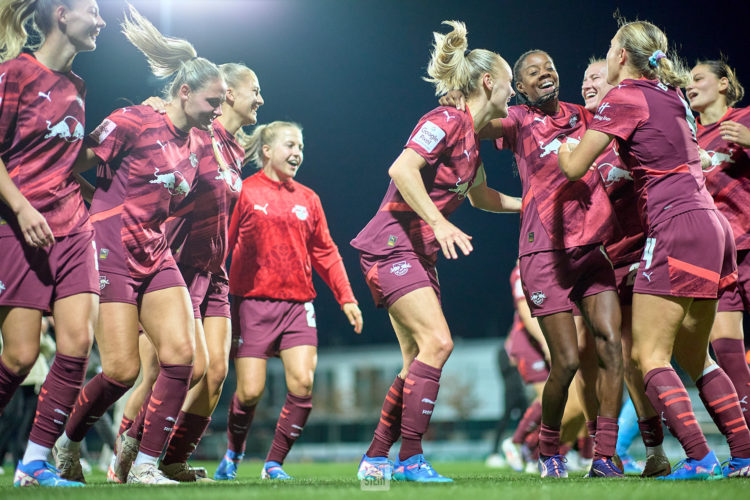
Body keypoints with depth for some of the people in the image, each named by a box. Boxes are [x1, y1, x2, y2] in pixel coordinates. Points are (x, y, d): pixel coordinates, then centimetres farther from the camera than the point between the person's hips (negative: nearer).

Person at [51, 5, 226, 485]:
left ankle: (146, 464, -4)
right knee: (122, 370, -10)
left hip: (156, 258, 7)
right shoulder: (136, 122, -11)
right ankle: (67, 443, 17)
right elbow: (77, 162, -9)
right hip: (110, 255, -7)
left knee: (182, 353, -11)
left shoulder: (198, 148, 11)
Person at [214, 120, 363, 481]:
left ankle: (274, 464, 2)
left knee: (302, 384, -14)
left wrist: (346, 298, 10)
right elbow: (223, 247, 1)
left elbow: (325, 252, 17)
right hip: (253, 302, -3)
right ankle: (233, 454, 23)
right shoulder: (245, 193, 1)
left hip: (298, 302, 3)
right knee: (249, 391, -6)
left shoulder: (307, 198, 14)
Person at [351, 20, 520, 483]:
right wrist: (439, 222, -30)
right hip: (391, 245, -10)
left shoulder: (472, 138, 15)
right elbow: (401, 169, -26)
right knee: (437, 341, -19)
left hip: (420, 254, 10)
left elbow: (481, 197, 33)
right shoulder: (447, 121, -13)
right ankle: (410, 459, -17)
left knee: (419, 359, 7)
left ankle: (376, 459, 12)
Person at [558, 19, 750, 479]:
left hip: (677, 229, -8)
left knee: (650, 355, -6)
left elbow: (574, 168, -5)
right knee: (694, 356, 14)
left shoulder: (624, 100, -6)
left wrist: (560, 147, 16)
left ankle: (699, 457, -17)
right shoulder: (672, 96, 17)